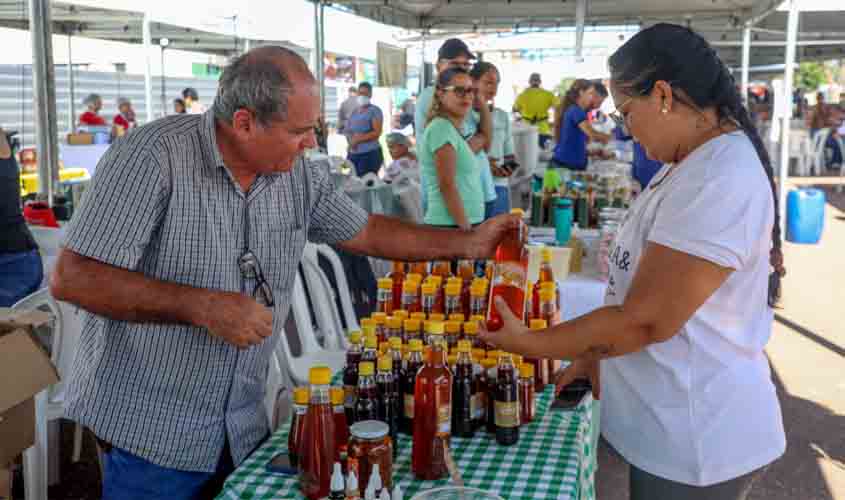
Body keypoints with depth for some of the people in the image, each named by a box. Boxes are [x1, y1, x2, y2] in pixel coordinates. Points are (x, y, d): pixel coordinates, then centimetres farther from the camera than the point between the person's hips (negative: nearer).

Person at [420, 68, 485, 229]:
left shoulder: (451, 129, 16)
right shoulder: (442, 127, -12)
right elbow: (447, 185, -17)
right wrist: (467, 229, -18)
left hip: (460, 225, 10)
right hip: (450, 226, -10)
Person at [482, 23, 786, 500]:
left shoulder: (719, 184, -27)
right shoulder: (697, 163, 8)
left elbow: (644, 321, -26)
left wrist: (532, 344, -16)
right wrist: (597, 352, 10)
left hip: (695, 439, -9)